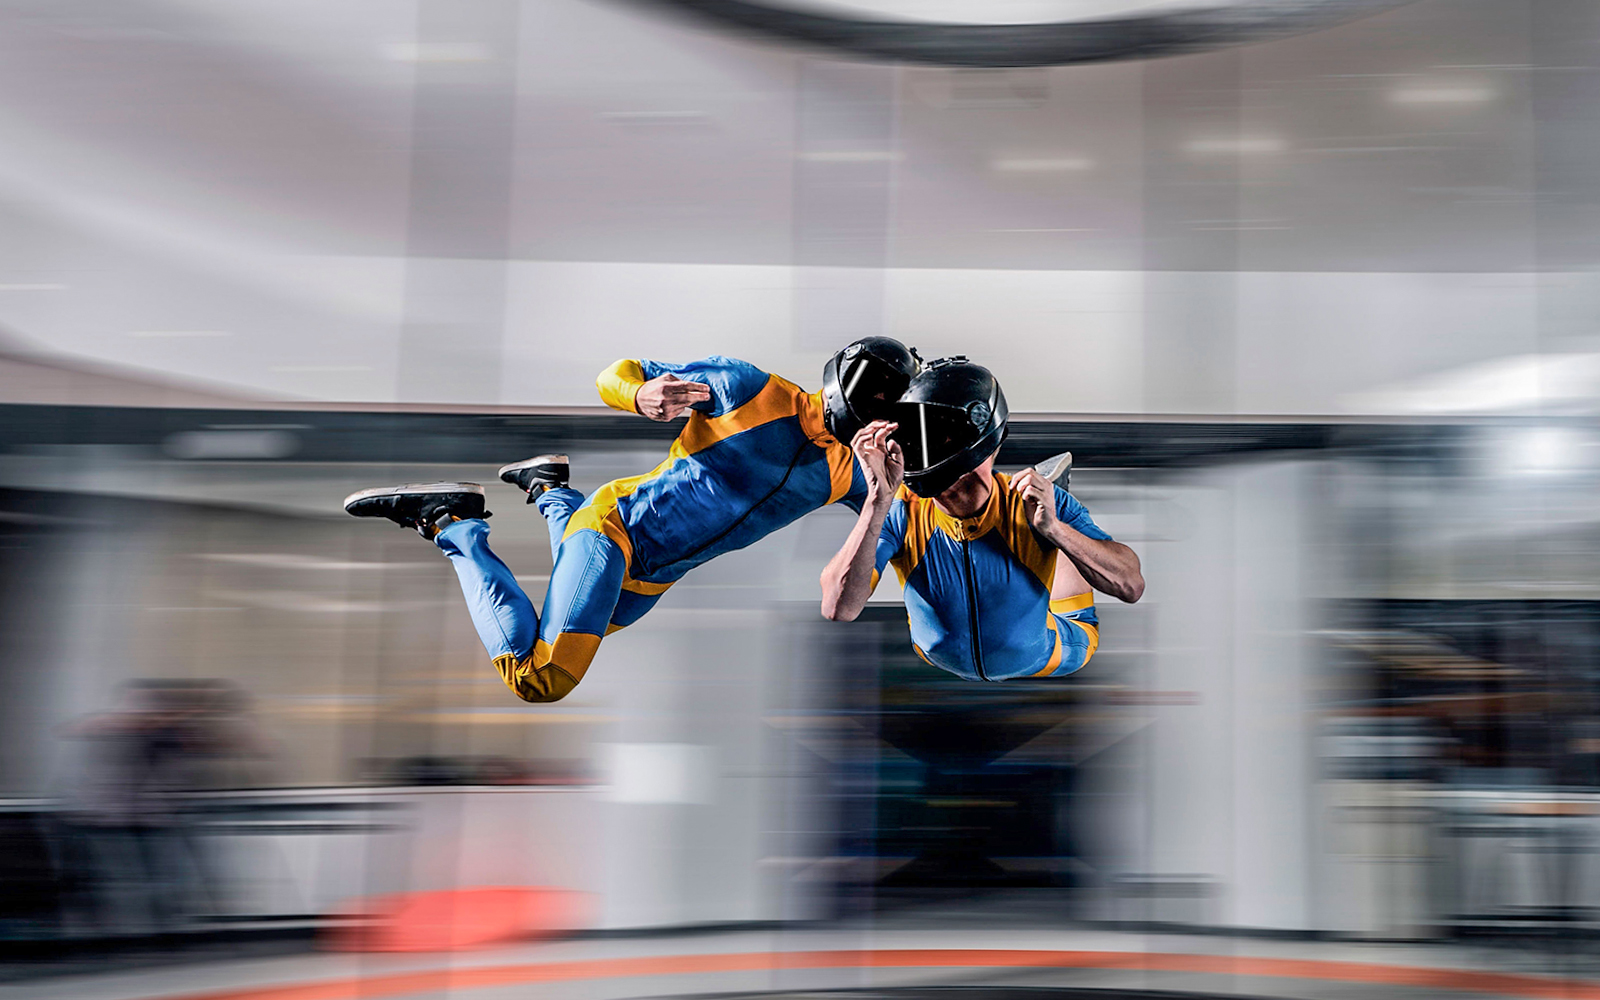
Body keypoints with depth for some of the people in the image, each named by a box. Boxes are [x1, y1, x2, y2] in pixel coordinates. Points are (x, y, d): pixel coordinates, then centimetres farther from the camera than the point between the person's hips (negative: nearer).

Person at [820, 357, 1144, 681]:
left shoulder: (1039, 505, -32)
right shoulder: (901, 512, -31)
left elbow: (1131, 586, -31)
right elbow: (838, 609, -42)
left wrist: (1053, 528, -46)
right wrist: (878, 501, -49)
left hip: (1047, 661, 0)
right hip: (944, 662, 1)